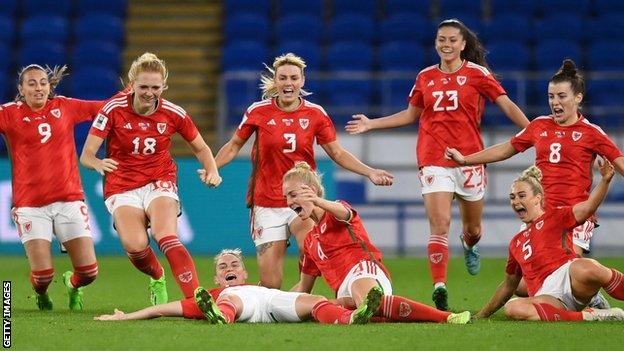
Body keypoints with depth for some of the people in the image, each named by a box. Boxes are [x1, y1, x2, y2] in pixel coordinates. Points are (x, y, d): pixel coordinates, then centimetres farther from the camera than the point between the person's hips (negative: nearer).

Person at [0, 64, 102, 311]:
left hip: (69, 200, 2)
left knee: (88, 272, -5)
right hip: (30, 205, -2)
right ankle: (40, 294, 27)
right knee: (42, 274, -11)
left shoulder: (65, 107, 8)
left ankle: (72, 284, 33)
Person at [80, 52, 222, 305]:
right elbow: (86, 155, -13)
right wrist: (99, 164, -37)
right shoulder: (114, 110, -10)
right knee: (135, 246, -25)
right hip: (122, 187, 0)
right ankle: (158, 279, 8)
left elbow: (201, 148, 12)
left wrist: (212, 171, -10)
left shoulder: (173, 114, -4)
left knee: (166, 237, -29)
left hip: (160, 183, 0)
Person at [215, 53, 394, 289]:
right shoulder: (259, 111, -1)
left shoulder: (316, 114, 1)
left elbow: (337, 153, 8)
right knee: (270, 285, -4)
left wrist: (370, 172, -2)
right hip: (267, 205, -1)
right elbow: (234, 145, 10)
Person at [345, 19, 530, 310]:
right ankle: (439, 287, -22)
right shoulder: (426, 77, 9)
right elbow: (411, 114, 21)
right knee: (439, 224, -15)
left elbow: (507, 105, -2)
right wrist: (371, 124, 19)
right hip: (434, 159, 1)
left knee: (472, 228, 13)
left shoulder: (477, 73, 1)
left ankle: (469, 246, 50)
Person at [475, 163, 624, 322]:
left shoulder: (554, 216, 17)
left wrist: (605, 180, -19)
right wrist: (480, 316, 40)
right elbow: (508, 286, 39)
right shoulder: (516, 243, 32)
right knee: (512, 308, -33)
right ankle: (588, 316, -33)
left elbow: (587, 207, -2)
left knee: (583, 269, -42)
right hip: (546, 295, 4)